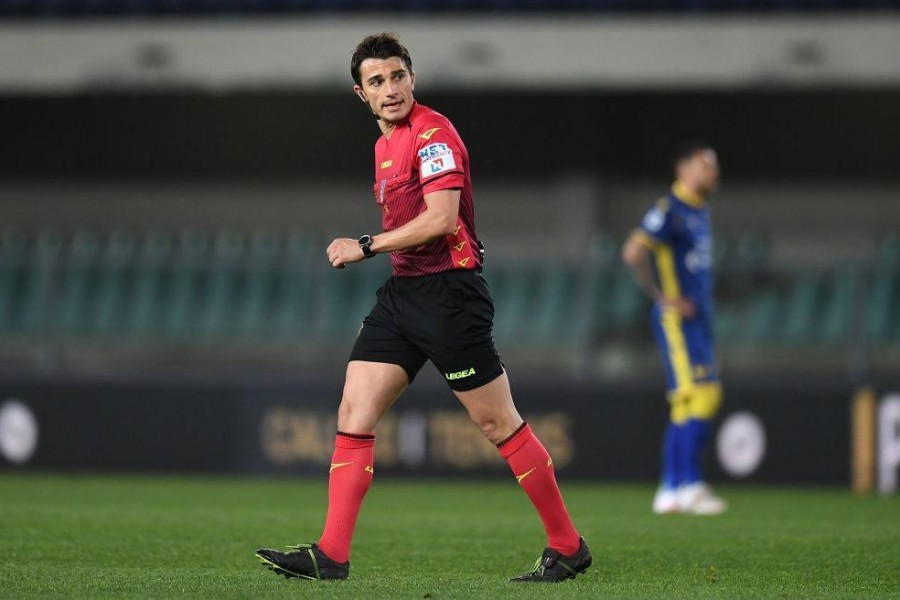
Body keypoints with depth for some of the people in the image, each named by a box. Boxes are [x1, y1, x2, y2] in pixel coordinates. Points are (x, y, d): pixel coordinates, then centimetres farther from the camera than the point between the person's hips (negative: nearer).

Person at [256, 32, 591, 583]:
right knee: (354, 414, -1)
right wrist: (371, 253, 13)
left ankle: (567, 547, 8)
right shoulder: (385, 144, 16)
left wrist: (367, 247, -16)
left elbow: (440, 218, -22)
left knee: (499, 422, -2)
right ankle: (332, 554, -2)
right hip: (401, 292, 9)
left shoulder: (433, 133, -12)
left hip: (448, 291, -9)